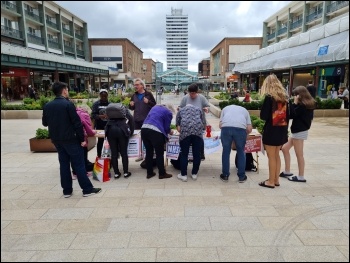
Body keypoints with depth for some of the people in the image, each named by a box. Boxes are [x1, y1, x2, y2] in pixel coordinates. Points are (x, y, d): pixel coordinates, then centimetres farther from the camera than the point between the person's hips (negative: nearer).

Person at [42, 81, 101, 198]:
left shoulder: (47, 106, 4)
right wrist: (82, 138, -11)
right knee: (79, 164, 0)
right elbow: (77, 123, -17)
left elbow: (45, 123, 14)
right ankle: (87, 189, 5)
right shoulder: (68, 104, -15)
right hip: (70, 139, -6)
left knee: (64, 163, 13)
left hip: (56, 139, 6)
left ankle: (67, 190, 18)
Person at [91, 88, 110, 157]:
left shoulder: (110, 104, 4)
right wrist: (101, 116, -23)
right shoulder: (96, 104, -1)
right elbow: (93, 115, -8)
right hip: (100, 126, -1)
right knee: (100, 140, 7)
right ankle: (99, 156, 18)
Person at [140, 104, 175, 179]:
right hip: (155, 131, -6)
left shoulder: (155, 107, 27)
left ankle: (149, 173, 24)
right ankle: (162, 174, 18)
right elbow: (166, 127, 5)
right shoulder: (168, 113, 8)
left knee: (149, 152, 16)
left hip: (144, 129, 7)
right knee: (159, 154, 7)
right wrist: (170, 131, 28)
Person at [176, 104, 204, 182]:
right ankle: (194, 174, 22)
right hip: (198, 130, 1)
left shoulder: (181, 110, 29)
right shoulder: (199, 109, 32)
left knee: (184, 154, 7)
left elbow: (178, 127, 21)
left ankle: (183, 175, 13)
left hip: (185, 130, -1)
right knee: (197, 154, 11)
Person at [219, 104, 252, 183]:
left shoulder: (225, 108, 35)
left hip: (226, 127, 0)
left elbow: (220, 125, 22)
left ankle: (225, 175, 21)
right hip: (240, 128, 0)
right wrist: (244, 134, 39)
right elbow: (249, 128, 21)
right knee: (241, 152, 15)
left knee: (226, 152, 13)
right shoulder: (244, 110, 34)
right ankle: (241, 176, 23)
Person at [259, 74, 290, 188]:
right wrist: (285, 127, 17)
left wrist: (263, 114, 6)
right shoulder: (284, 97, 7)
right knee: (276, 155, 17)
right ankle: (276, 180, 26)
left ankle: (271, 182, 11)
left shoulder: (269, 97, -13)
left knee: (271, 157, 2)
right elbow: (287, 115, 10)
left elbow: (263, 116, -15)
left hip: (271, 130, -7)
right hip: (282, 130, 7)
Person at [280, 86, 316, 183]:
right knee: (285, 148, 14)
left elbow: (291, 115, -18)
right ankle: (287, 171, 20)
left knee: (299, 154, -2)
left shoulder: (302, 105, -17)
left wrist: (294, 103, -14)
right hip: (299, 130, 10)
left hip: (299, 131, -10)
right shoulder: (308, 104, 11)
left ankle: (301, 177, 9)